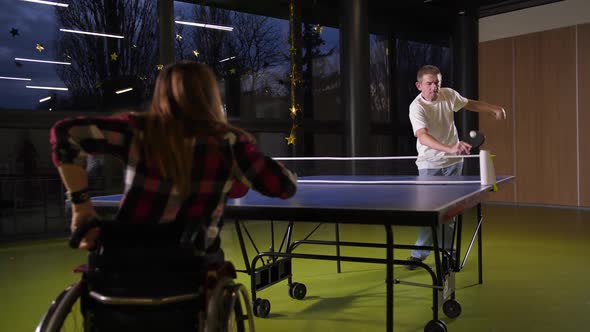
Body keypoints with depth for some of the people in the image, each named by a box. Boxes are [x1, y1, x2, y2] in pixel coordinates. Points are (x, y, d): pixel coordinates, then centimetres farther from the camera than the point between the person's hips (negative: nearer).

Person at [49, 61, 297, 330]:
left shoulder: (139, 131, -2)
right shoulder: (229, 144, -5)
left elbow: (65, 132, -7)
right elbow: (285, 186, 0)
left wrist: (81, 204, -5)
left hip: (117, 270, 2)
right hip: (184, 278, -1)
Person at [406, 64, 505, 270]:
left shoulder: (448, 95, -5)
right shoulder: (417, 107, -22)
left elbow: (471, 104, 16)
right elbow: (423, 137, -38)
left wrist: (493, 109, 0)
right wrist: (450, 149, -53)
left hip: (453, 162, 4)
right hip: (429, 164, -4)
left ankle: (446, 251, 22)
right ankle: (420, 253, 9)